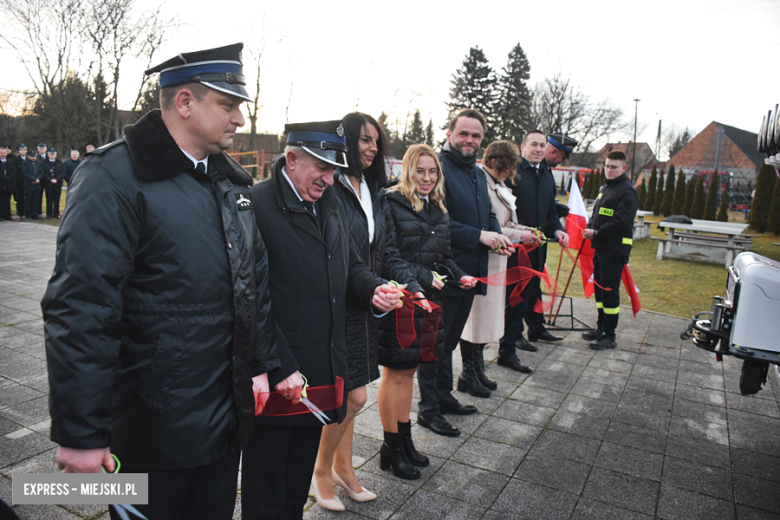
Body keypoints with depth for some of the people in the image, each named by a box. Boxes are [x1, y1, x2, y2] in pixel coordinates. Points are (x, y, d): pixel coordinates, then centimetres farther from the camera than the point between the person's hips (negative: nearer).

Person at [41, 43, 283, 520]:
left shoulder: (232, 181, 7)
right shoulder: (115, 178, -17)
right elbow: (80, 311, -20)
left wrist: (262, 365, 13)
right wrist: (80, 434, -18)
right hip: (152, 429, -6)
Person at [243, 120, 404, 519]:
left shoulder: (332, 204, 10)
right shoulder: (256, 204, -15)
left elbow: (351, 266, 20)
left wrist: (374, 290, -2)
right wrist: (280, 369, -20)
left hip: (324, 369, 7)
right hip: (276, 375, -7)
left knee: (299, 485, 24)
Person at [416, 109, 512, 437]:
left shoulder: (478, 173, 16)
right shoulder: (440, 168, -14)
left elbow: (487, 213, 23)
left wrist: (498, 236, 3)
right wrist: (479, 236, -21)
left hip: (470, 272, 9)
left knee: (449, 339, 20)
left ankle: (443, 396, 35)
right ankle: (427, 409, 15)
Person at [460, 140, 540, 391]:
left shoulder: (498, 185, 14)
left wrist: (525, 230, 3)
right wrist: (518, 235, -16)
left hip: (497, 260, 10)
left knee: (487, 315, 15)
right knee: (476, 316, 0)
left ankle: (478, 370, 27)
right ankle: (468, 375, 13)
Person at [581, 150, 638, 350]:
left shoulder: (626, 191, -11)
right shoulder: (604, 188, 18)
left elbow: (622, 222, -20)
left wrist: (597, 233, -16)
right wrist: (589, 228, 4)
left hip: (615, 249, -9)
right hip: (600, 246, 9)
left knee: (609, 290, -6)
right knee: (599, 287, 14)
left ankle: (609, 336, 1)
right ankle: (601, 328, 26)